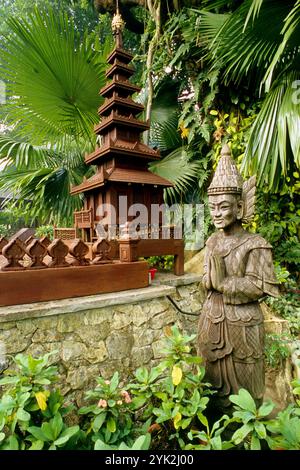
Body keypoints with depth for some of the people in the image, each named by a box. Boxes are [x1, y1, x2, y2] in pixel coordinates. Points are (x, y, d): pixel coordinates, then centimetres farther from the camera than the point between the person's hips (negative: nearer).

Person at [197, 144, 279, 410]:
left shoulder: (255, 245, -15)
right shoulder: (213, 242, 3)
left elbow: (258, 287, -18)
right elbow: (208, 283, 3)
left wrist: (222, 282, -15)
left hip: (242, 323, -5)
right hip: (213, 320, 6)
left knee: (242, 381, 13)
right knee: (215, 378, 20)